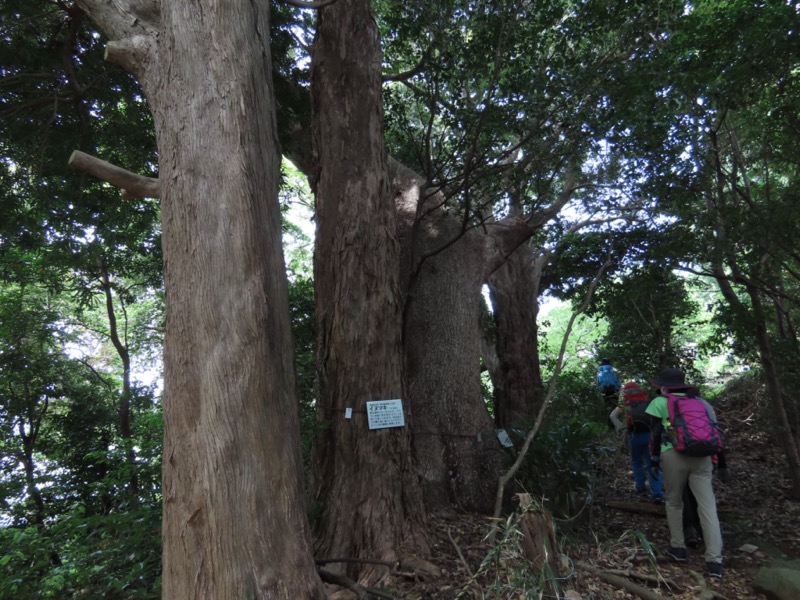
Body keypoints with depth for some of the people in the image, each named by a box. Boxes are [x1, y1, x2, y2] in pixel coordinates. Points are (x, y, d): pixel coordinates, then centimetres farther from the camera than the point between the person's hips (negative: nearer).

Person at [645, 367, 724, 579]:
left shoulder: (660, 402, 10)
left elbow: (657, 433, 4)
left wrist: (655, 458, 10)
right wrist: (714, 459, 24)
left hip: (674, 454, -3)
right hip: (701, 455, 3)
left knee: (674, 502, 15)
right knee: (708, 507, 3)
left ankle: (678, 548, 20)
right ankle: (714, 561, 0)